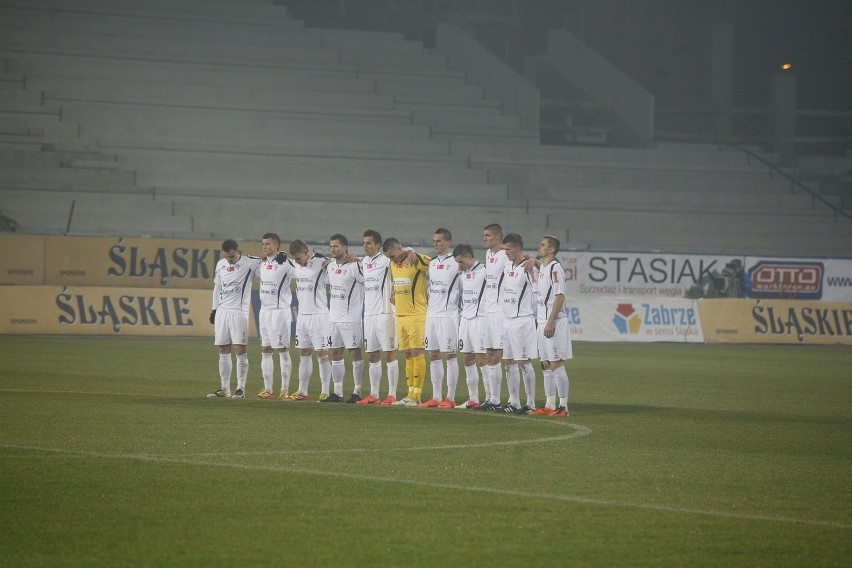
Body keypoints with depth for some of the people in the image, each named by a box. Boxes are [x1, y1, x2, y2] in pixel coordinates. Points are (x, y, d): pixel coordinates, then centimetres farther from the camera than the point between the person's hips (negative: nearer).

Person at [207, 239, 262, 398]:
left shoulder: (249, 262, -5)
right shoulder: (220, 264, 11)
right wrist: (214, 309, 16)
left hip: (239, 311, -5)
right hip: (222, 310, 5)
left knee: (240, 350, -8)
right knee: (223, 351, 6)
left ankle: (241, 388, -5)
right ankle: (224, 389, 11)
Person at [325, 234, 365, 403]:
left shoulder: (354, 266, -12)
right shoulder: (330, 266, 11)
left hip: (351, 317, -8)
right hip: (334, 317, 8)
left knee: (355, 353, -3)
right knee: (335, 354, 8)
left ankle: (357, 392, 1)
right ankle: (337, 392, 12)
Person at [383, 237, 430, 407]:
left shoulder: (417, 260, -12)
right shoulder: (393, 264, 12)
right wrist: (395, 296, 13)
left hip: (417, 315, -8)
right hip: (400, 315, 8)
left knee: (417, 353, -7)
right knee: (407, 355, 8)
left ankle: (416, 396, -7)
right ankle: (410, 394, 11)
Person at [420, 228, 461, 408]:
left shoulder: (455, 263, -8)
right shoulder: (431, 263, 14)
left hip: (448, 314, -7)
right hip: (431, 313, 7)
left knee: (449, 356, -4)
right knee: (433, 356, 8)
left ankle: (450, 398, 0)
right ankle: (436, 397, 13)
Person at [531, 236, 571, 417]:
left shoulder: (555, 268, -11)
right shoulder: (541, 268, 16)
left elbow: (560, 297, -17)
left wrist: (550, 322, -22)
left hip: (554, 323, -9)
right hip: (542, 322, 9)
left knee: (556, 364, -9)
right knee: (546, 365, 11)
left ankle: (563, 406, -7)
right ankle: (550, 405, 16)